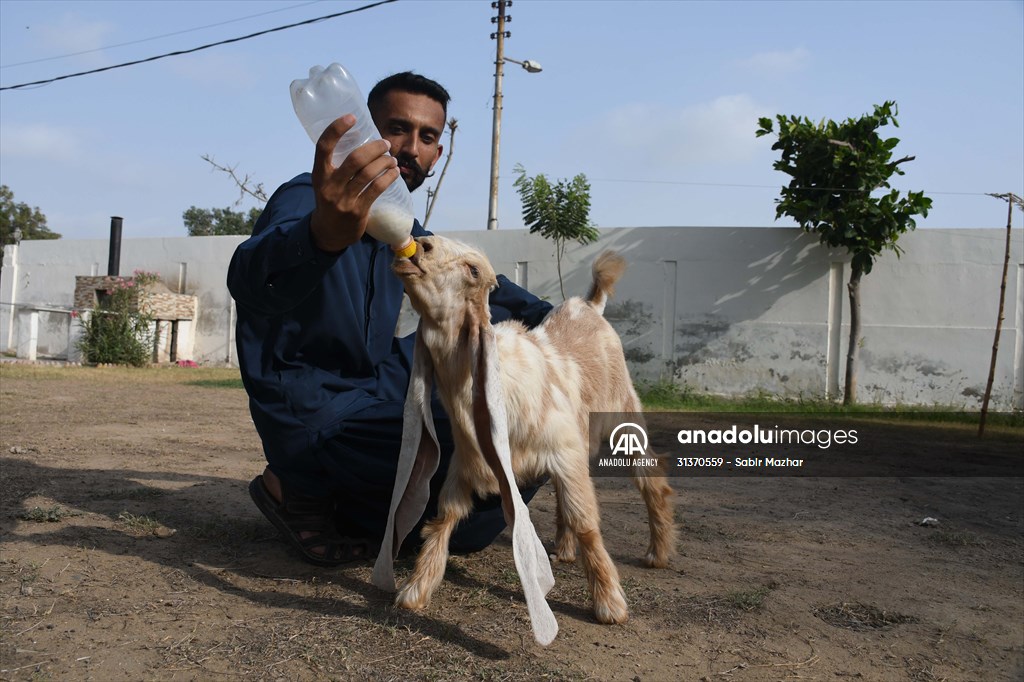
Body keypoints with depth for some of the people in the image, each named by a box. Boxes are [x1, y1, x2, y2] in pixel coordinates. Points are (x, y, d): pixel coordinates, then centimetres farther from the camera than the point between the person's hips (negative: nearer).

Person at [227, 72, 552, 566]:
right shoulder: (307, 200, -14)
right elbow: (250, 281, -35)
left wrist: (551, 319, 9)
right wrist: (323, 235, -57)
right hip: (313, 414, -8)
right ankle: (306, 492, -6)